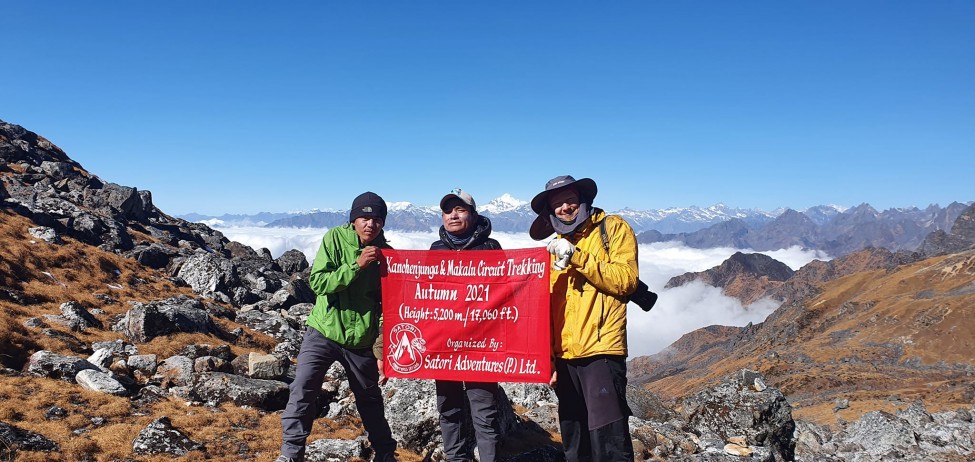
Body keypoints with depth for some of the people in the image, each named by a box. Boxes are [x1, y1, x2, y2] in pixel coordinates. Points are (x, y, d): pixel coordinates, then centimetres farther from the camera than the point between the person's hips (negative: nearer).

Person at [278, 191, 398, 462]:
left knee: (370, 399, 16)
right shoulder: (335, 238, -8)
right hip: (323, 332, -1)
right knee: (303, 390, -15)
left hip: (361, 340, 2)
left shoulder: (384, 253, -4)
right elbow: (317, 282, -17)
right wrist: (356, 265, -26)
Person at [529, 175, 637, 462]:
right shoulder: (557, 246, 18)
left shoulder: (613, 228, 3)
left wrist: (577, 258, -17)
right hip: (564, 356, 6)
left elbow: (626, 279, -11)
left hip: (601, 351, -6)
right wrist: (548, 357, 13)